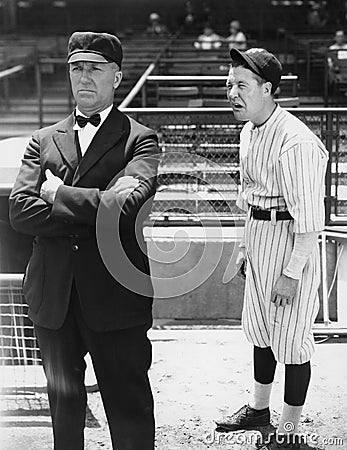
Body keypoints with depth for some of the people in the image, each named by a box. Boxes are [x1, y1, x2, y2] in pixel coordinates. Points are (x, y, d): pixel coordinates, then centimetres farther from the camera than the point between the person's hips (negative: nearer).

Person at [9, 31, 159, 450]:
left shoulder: (140, 140, -1)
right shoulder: (44, 140, 10)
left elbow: (126, 206, -19)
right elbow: (20, 211, -5)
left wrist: (58, 192, -9)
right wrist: (95, 213, -13)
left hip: (115, 297, -3)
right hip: (52, 297, 4)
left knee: (129, 409, 6)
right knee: (63, 402, 18)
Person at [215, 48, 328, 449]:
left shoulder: (295, 142, -23)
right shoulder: (249, 132, 6)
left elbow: (309, 217, -23)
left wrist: (292, 272, -22)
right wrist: (245, 245, 21)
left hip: (291, 244, -9)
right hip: (259, 238, 9)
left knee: (291, 338, 3)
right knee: (259, 327, 22)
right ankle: (259, 407, 42)